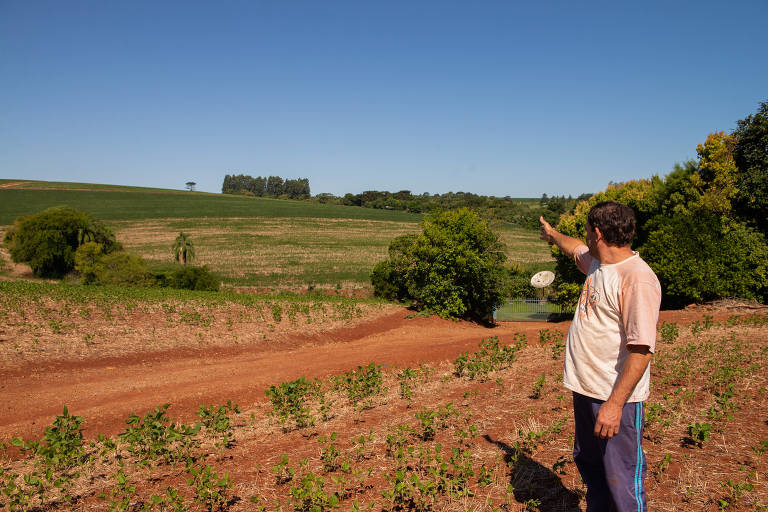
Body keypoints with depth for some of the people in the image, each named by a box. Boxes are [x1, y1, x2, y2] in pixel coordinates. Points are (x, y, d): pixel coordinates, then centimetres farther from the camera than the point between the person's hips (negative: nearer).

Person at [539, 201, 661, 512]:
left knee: (622, 480, -1)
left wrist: (615, 404, -29)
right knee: (589, 466, 23)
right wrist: (552, 234, 50)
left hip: (616, 398, -9)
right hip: (585, 389, 9)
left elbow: (641, 349, -27)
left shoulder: (637, 278, -22)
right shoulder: (597, 262, 6)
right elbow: (575, 249, 32)